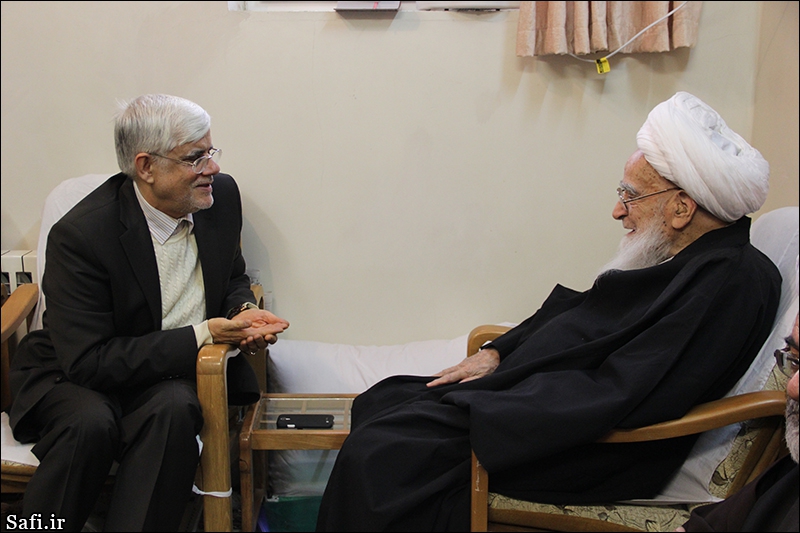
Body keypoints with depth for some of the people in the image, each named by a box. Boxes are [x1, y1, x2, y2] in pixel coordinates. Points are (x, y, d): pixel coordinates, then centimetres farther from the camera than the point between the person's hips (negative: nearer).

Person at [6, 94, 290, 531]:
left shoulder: (221, 195, -3)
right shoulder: (80, 234, -21)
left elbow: (232, 278, 16)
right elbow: (88, 361, -23)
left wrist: (244, 312, -9)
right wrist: (203, 334, -25)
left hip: (172, 378, 3)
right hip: (72, 377, -3)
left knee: (175, 408, -32)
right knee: (90, 423, -35)